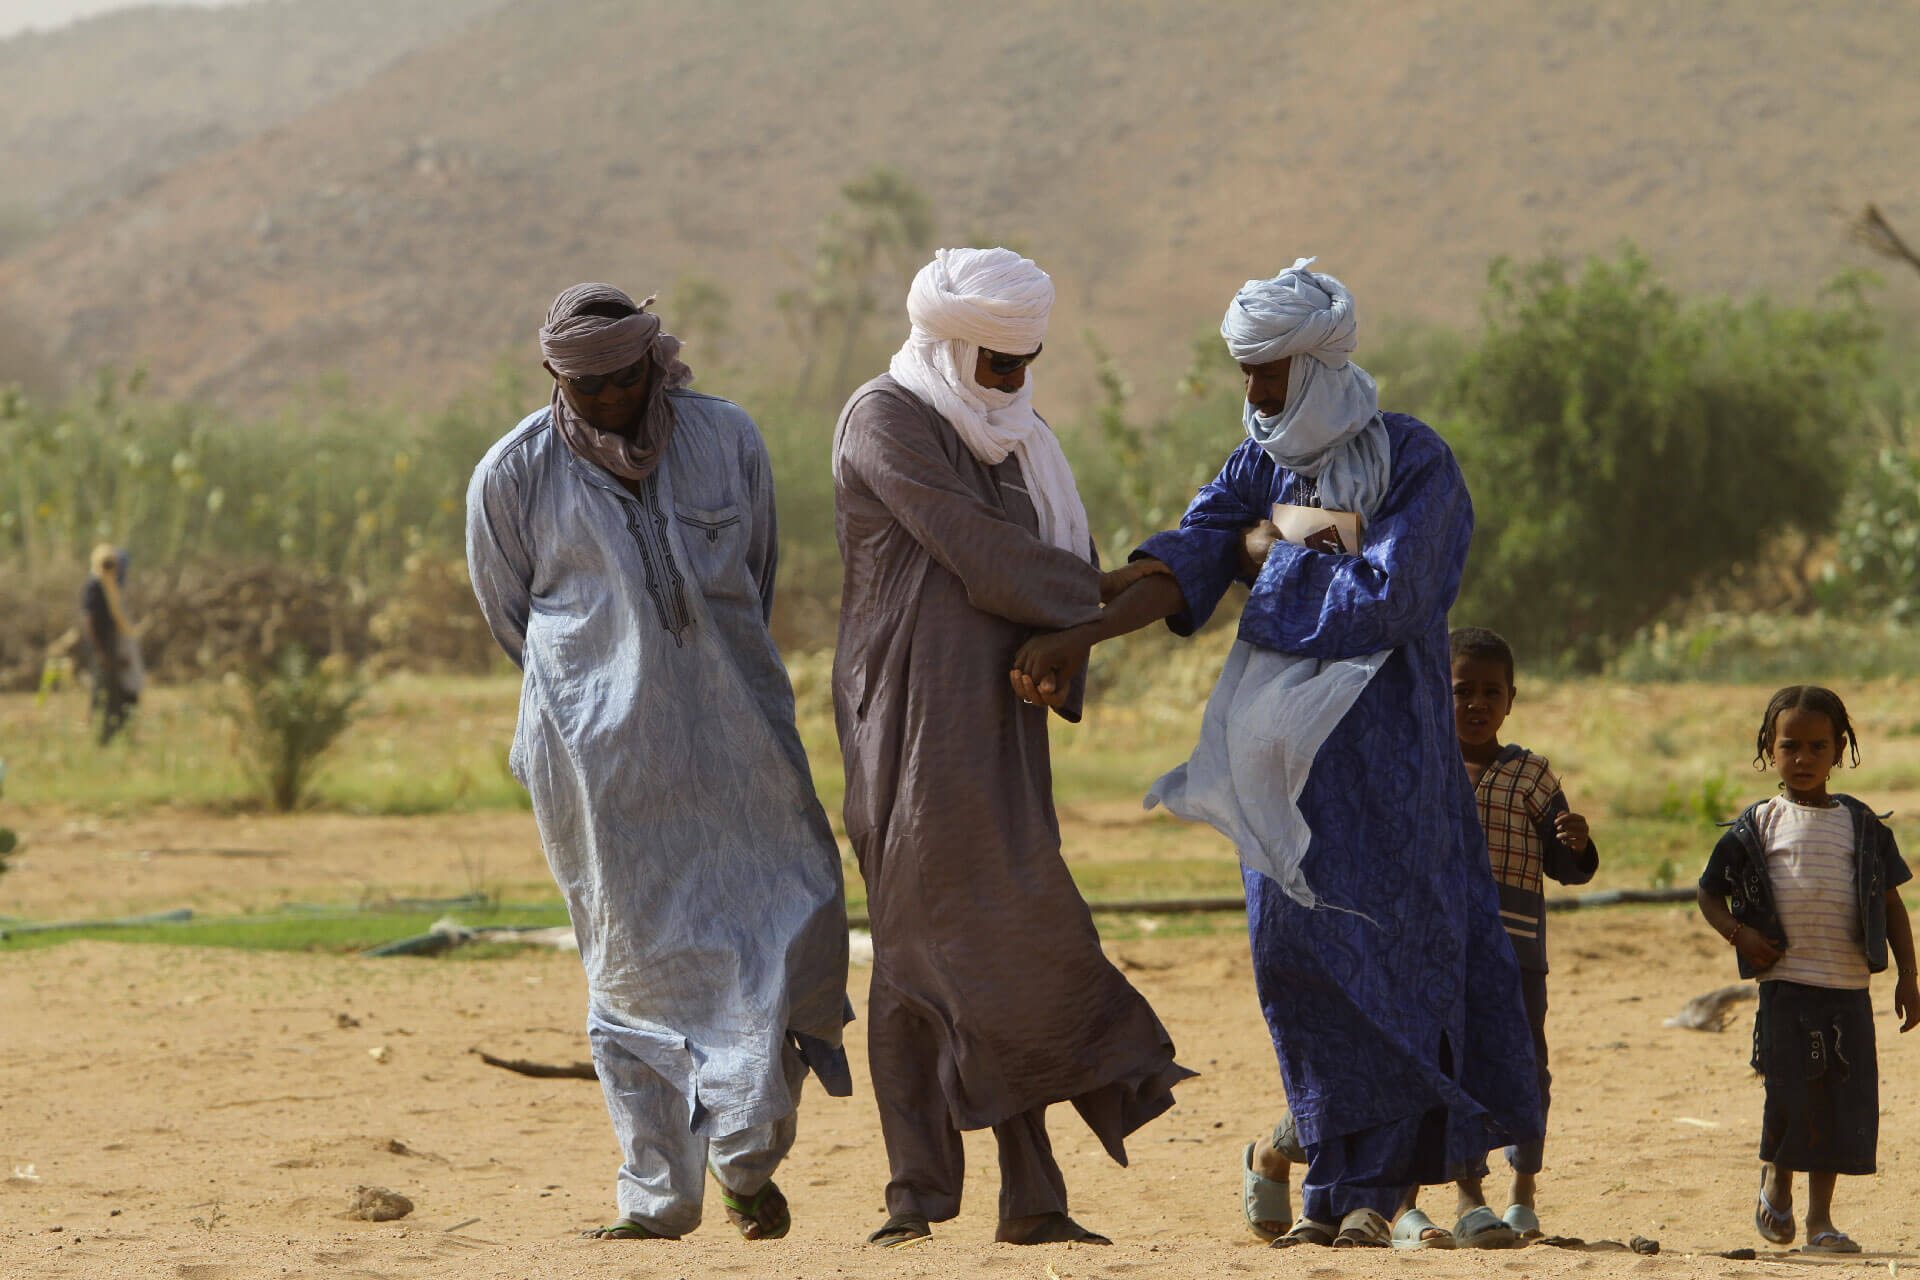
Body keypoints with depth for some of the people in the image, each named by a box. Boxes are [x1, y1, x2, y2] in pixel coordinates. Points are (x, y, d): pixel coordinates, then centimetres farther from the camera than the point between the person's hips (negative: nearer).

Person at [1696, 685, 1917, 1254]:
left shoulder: (1860, 826, 8)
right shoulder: (1758, 826, 4)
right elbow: (1710, 892, 9)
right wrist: (1738, 933, -9)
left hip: (1848, 987, 2)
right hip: (1785, 980, -2)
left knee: (1845, 1099, 2)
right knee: (1791, 1095, -8)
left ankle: (1820, 1218, 12)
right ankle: (1776, 1177, 21)